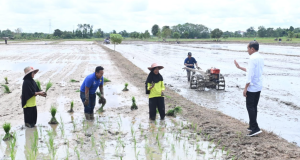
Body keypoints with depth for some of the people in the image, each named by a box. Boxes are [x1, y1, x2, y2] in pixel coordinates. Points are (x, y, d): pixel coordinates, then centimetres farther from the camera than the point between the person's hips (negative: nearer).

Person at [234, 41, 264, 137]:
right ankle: (252, 126, 23)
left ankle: (255, 128, -8)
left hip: (252, 87, -9)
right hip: (259, 86, 9)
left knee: (250, 106, -5)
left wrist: (245, 88, -18)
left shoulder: (252, 58, -17)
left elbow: (250, 74, -21)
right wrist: (239, 67, 28)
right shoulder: (260, 58, 12)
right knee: (254, 106, 15)